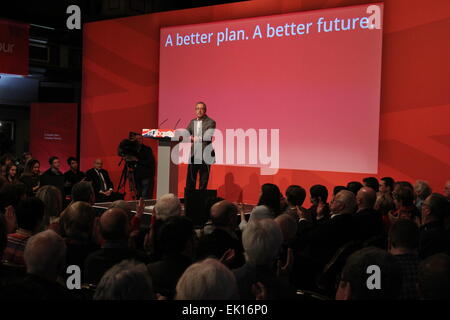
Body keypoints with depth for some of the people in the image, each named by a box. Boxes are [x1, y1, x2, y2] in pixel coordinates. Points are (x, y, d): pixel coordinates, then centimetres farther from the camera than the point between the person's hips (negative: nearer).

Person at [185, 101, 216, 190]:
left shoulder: (210, 122, -4)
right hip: (193, 155, 5)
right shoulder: (192, 122, 14)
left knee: (203, 181, 1)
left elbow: (208, 137, -15)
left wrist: (195, 138, -7)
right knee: (190, 180, 8)